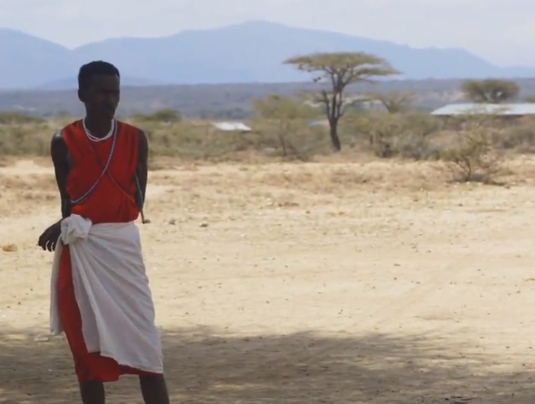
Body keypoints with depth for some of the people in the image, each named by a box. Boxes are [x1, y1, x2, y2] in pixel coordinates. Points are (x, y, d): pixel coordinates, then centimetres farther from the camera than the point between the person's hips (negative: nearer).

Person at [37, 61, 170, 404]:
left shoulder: (135, 139, 1)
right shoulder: (64, 142, -1)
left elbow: (137, 202, -1)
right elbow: (68, 199, 2)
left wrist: (85, 219, -10)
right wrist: (70, 225, -19)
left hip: (122, 246, 0)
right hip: (80, 252, 0)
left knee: (144, 340, -5)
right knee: (87, 344, 4)